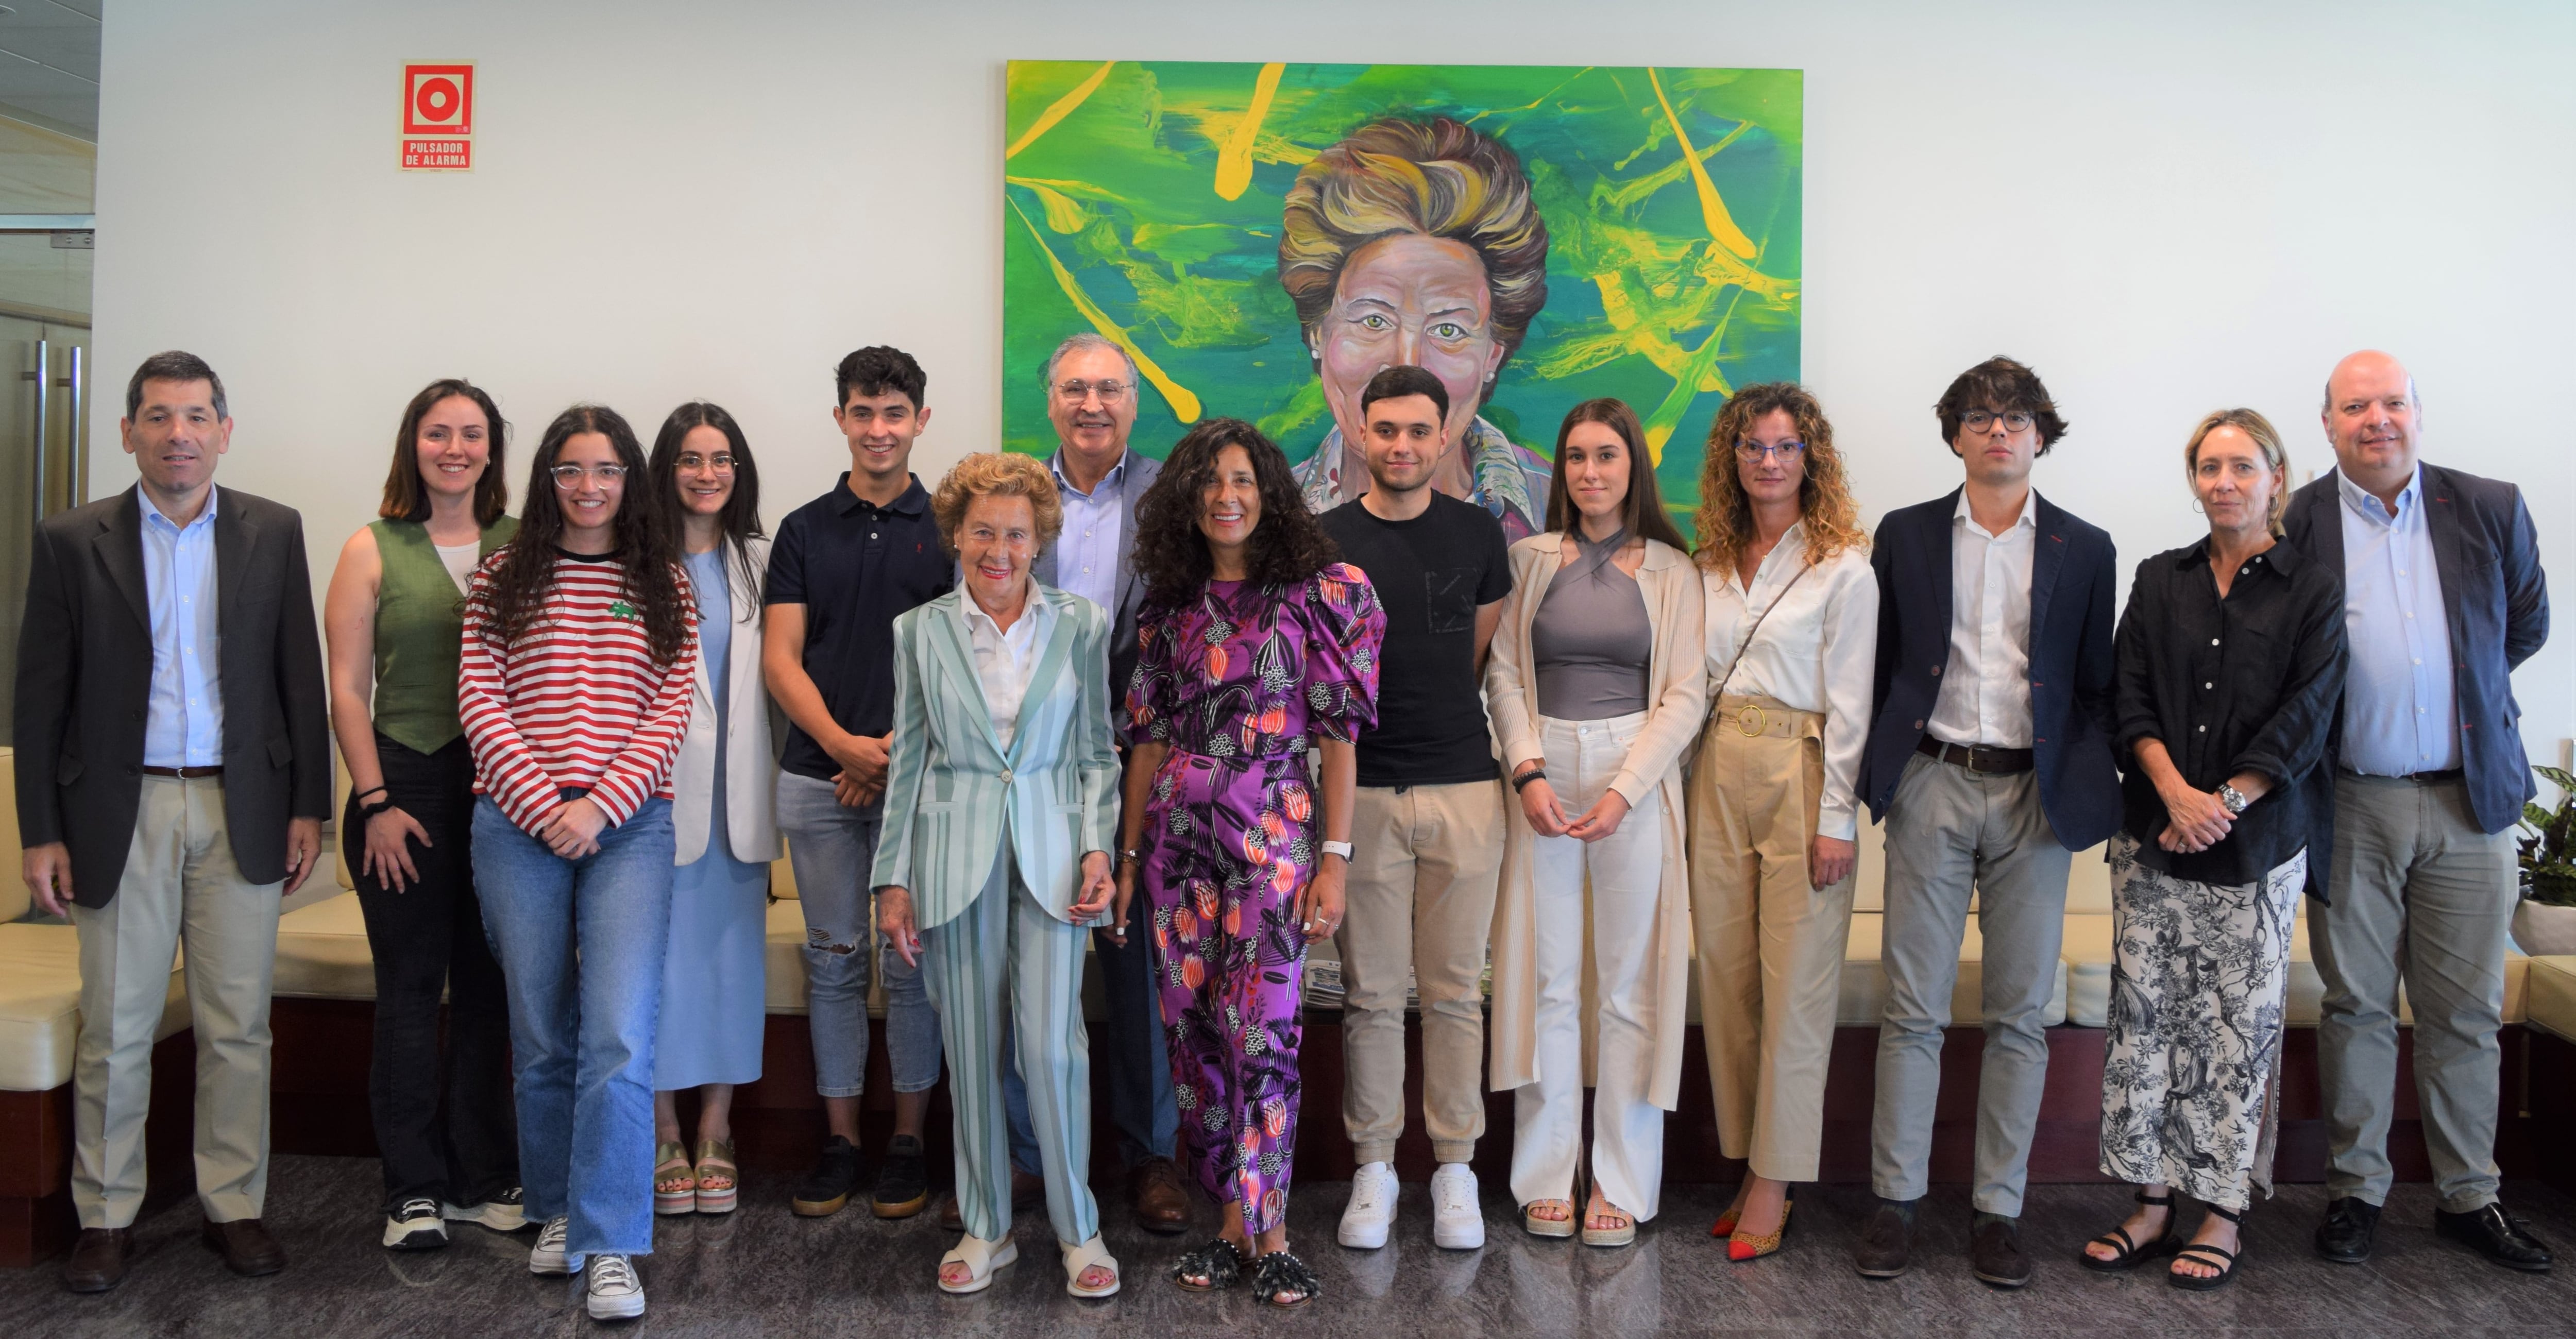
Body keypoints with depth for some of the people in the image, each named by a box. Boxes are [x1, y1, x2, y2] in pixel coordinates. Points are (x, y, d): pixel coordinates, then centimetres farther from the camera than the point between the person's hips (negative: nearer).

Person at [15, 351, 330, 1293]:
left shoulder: (274, 533, 4)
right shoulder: (72, 541, 1)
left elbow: (301, 676, 6)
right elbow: (40, 695, 1)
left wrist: (307, 808, 1)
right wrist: (40, 833, -2)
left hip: (241, 808, 1)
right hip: (123, 810, -1)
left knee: (238, 1026, 6)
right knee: (115, 1027, 4)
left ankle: (234, 1205, 19)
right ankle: (106, 1217, 18)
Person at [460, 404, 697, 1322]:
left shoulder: (664, 587, 9)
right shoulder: (502, 579, 9)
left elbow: (670, 713, 1)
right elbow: (480, 702, 1)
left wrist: (598, 806, -10)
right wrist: (542, 808, -9)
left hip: (628, 825, -1)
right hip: (518, 827, 1)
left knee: (619, 1038, -11)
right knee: (541, 1035, 10)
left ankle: (610, 1249, -5)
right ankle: (558, 1211, 28)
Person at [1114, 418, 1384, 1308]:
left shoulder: (1316, 593, -1)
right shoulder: (1170, 606, 11)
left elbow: (1338, 732, -4)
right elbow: (1149, 735, 12)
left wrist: (1335, 857, -9)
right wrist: (1127, 856, 9)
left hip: (1276, 834, -4)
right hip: (1180, 834, 4)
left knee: (1262, 1030, -8)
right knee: (1192, 1029, 5)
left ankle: (1268, 1233, 4)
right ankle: (1230, 1219, 17)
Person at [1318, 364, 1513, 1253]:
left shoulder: (1477, 532, 8)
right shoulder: (1325, 540, 3)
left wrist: (1431, 717, 10)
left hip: (1464, 787, 1)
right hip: (1363, 790, -1)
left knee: (1455, 990, 6)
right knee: (1371, 993, 4)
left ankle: (1455, 1168, 17)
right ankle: (1374, 1167, 17)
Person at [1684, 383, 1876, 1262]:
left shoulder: (1842, 566, -3)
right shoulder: (1710, 562, 12)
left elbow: (1849, 702, -7)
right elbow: (1690, 683, 13)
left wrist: (1835, 819, -11)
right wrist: (1686, 785, 7)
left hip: (1800, 775, -5)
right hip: (1716, 776, 5)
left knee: (1795, 987, -2)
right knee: (1726, 978, 7)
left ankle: (1773, 1184, 5)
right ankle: (1747, 1164, 17)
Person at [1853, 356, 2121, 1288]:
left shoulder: (2084, 549, 9)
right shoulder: (1905, 536, 8)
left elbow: (2097, 686, 8)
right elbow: (1877, 665, 9)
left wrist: (2089, 790, -3)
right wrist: (1871, 775, 1)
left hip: (2035, 793, 1)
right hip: (1931, 787, 0)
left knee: (2019, 1015, 5)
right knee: (1913, 1008, 1)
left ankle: (1998, 1210, 14)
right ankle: (1895, 1201, 10)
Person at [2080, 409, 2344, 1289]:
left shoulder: (2309, 592, 2)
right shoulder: (2160, 581, 10)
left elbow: (2303, 721, -5)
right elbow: (2132, 701, 2)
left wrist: (2223, 804, -13)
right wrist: (2175, 793, -12)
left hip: (2256, 844, -2)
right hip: (2151, 836, 3)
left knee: (2238, 1023, 1)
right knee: (2144, 1014, 3)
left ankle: (2223, 1213, 11)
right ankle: (2152, 1204, 12)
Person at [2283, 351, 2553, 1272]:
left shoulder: (2491, 510, 4)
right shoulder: (2294, 527, -2)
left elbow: (2527, 627, 16)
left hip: (2471, 800, 2)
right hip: (2351, 806, -1)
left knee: (2466, 1012, 8)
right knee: (2356, 1005, 7)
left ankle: (2468, 1197, 21)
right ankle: (2355, 1189, 18)